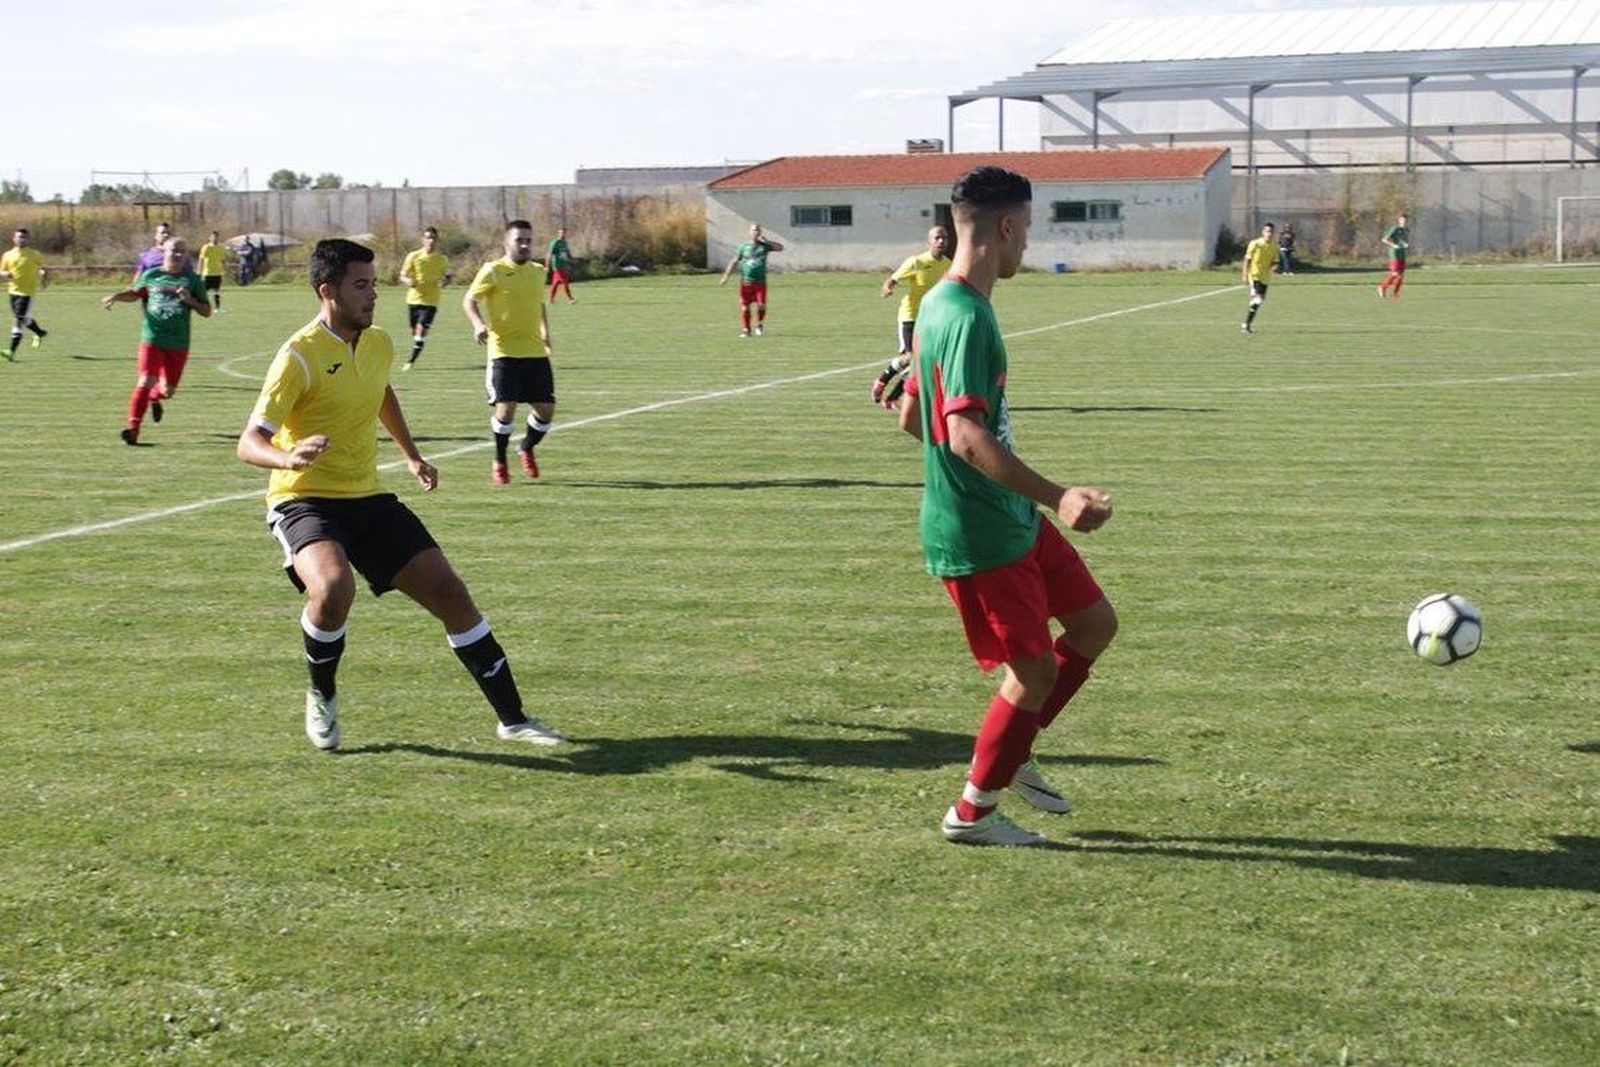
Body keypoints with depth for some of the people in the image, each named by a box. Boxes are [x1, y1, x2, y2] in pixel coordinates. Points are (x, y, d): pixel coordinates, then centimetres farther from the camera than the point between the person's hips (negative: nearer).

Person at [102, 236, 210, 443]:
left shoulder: (192, 280, 3)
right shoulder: (151, 276, 6)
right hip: (152, 338, -1)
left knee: (169, 389, 7)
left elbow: (207, 312, 5)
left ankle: (155, 397, 44)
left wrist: (190, 300, -12)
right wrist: (114, 297, 9)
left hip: (178, 343, 1)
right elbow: (134, 293, 25)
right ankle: (133, 426, -12)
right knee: (146, 381, -15)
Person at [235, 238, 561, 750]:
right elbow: (249, 442, -20)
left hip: (367, 498, 6)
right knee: (334, 587, -35)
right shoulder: (300, 356, -16)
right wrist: (290, 459, -40)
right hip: (304, 501, -6)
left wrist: (411, 456, 28)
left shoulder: (380, 344, 5)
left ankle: (512, 718, 7)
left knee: (449, 592, -2)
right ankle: (321, 697, -4)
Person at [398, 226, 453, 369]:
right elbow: (402, 276, 2)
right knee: (414, 330, 8)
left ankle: (411, 360, -13)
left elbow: (447, 276, 14)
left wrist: (444, 281, -10)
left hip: (430, 300, -1)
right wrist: (408, 281, -21)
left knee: (422, 328, -15)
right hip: (414, 298, 1)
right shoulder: (413, 256, 0)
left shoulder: (442, 259, 2)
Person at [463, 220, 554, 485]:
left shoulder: (538, 271, 12)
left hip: (536, 353, 5)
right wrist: (478, 324, -25)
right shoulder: (493, 271, -5)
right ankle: (499, 463, 11)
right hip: (504, 351, -5)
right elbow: (468, 300, -8)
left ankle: (526, 450, 31)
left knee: (546, 410, 2)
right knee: (506, 408, -12)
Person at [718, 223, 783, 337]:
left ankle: (759, 325, 14)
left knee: (761, 305, -12)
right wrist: (726, 276, 3)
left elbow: (780, 248, 1)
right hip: (746, 282, 0)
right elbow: (734, 261, 9)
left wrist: (766, 241, -7)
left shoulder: (764, 246, 6)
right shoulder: (744, 247, 6)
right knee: (745, 307, -1)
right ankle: (745, 330, 12)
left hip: (760, 282, 0)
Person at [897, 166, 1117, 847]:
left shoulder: (939, 305, 9)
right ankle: (972, 813, 17)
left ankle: (1011, 754, 27)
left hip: (1010, 517, 10)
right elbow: (967, 434, -31)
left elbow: (911, 416, 19)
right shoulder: (968, 318, -22)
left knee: (1094, 623, 15)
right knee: (1035, 669, 1)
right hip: (977, 534, -10)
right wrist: (1056, 496, -37)